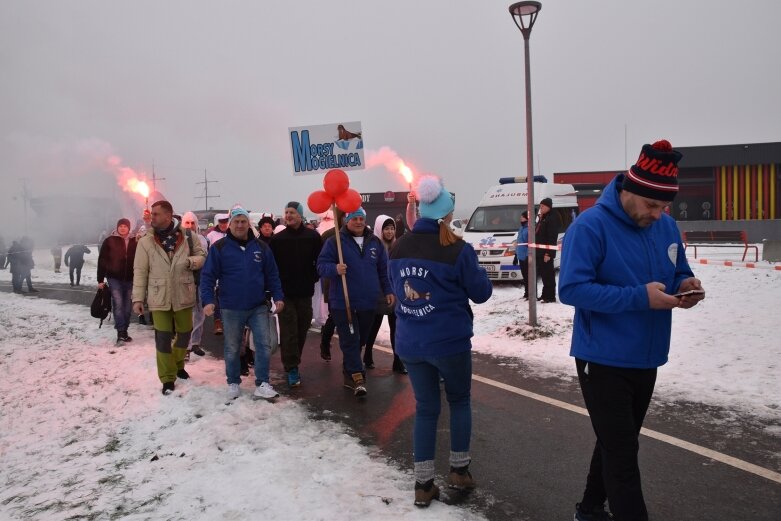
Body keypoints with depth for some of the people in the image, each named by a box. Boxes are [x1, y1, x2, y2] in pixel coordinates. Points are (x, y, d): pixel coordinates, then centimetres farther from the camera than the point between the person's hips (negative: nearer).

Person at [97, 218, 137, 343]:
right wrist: (100, 279, -3)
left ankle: (124, 332, 19)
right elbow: (102, 260, 0)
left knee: (127, 307, 8)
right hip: (114, 278, -3)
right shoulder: (109, 241, -1)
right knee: (118, 304, -12)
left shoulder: (135, 241, 5)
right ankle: (121, 332, -12)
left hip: (130, 279, 3)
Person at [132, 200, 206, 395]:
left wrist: (191, 261, -15)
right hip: (159, 297, -1)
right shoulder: (145, 242, -3)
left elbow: (202, 256, 8)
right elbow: (140, 272, -1)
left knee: (185, 333, 14)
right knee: (163, 338, 1)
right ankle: (168, 378, 13)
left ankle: (178, 364, 40)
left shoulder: (186, 236, -1)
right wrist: (138, 298, -4)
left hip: (183, 295, 2)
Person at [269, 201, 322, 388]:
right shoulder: (277, 238, -1)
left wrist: (313, 278, 0)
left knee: (302, 329, 10)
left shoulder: (312, 237, -1)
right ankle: (292, 368, -1)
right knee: (289, 331, -5)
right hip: (284, 292, -1)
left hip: (305, 292, 2)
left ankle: (293, 363, 26)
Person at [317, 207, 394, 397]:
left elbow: (383, 269, 17)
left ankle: (349, 373, 27)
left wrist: (388, 290, 12)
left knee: (360, 340, 12)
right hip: (343, 301, -4)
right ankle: (357, 377, -7)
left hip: (368, 302, 4)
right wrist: (335, 269, -27)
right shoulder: (335, 242, -3)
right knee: (350, 340, -8)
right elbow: (321, 265, -7)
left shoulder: (375, 242, 10)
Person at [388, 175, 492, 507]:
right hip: (449, 341, -4)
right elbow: (481, 293, -4)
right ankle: (459, 470, 27)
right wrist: (478, 273, 13)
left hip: (409, 342, 4)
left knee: (425, 408, 14)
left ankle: (423, 485, 17)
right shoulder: (457, 250, -13)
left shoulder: (399, 249, 1)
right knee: (459, 400, 19)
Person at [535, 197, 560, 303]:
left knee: (548, 274, -6)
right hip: (540, 252, 10)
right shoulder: (543, 218, 19)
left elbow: (552, 237, -19)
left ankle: (551, 296, -2)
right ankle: (545, 294, 22)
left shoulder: (552, 218, -12)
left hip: (546, 252, -10)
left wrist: (548, 253, -23)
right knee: (543, 274, 14)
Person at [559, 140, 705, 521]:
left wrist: (686, 285, -10)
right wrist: (639, 297, -30)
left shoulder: (666, 226, 4)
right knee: (621, 452, -1)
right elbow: (572, 289, -25)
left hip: (645, 359, 8)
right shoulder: (590, 226, -19)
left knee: (618, 444, 21)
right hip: (604, 360, -8)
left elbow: (678, 272, 15)